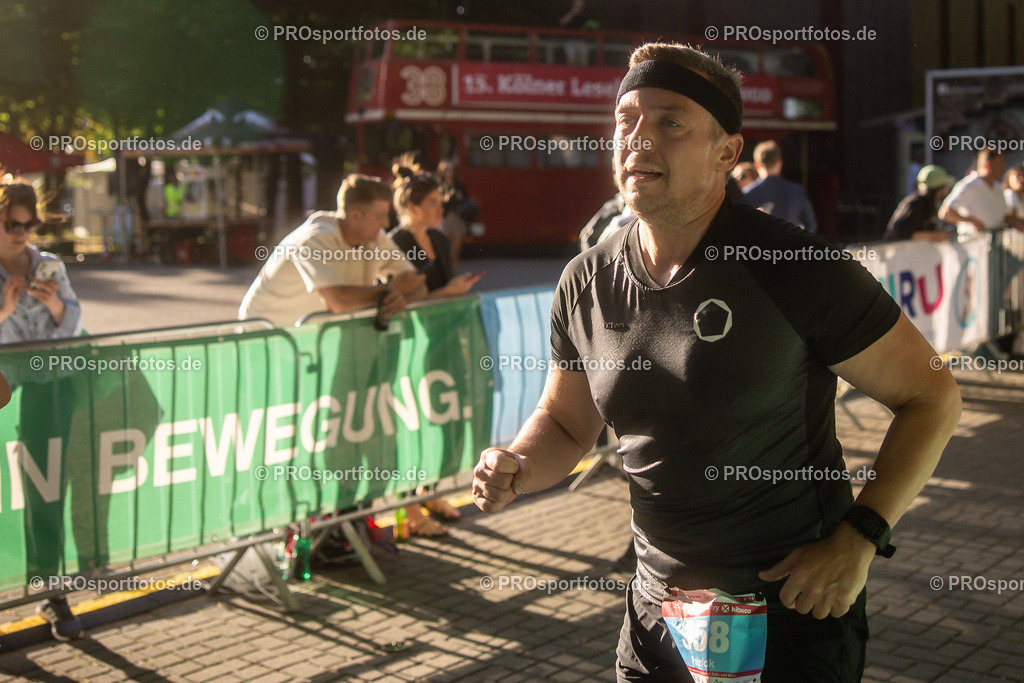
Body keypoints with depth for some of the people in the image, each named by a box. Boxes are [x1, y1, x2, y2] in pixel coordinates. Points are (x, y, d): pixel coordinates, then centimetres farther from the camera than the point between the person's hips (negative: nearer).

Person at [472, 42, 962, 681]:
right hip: (657, 608, 5)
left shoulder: (797, 269, -17)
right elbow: (566, 422, 11)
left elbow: (932, 395, -9)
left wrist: (859, 538, -17)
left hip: (796, 610, -4)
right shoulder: (587, 283, -2)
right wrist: (521, 467, -10)